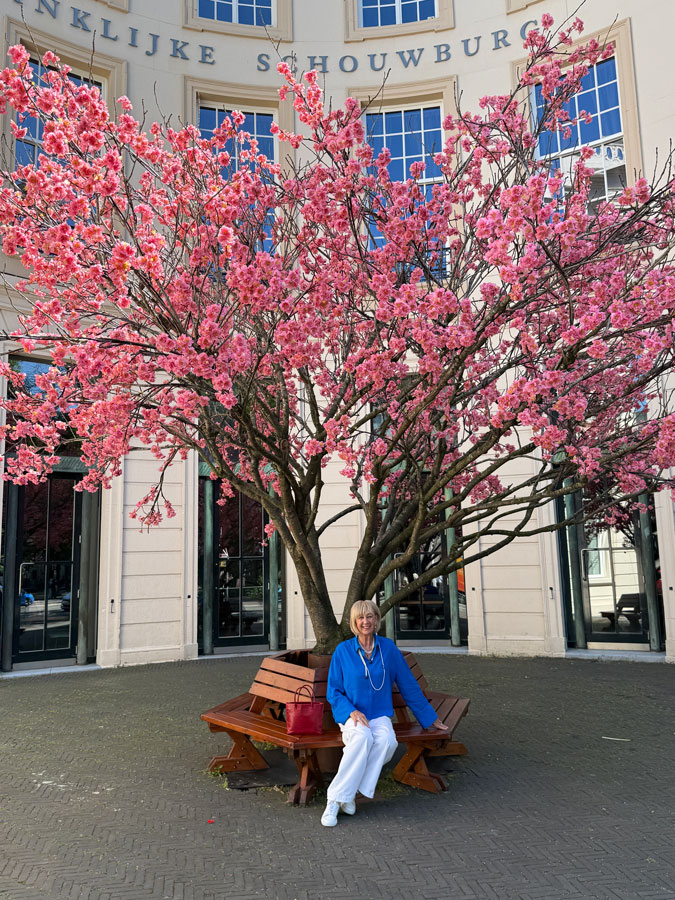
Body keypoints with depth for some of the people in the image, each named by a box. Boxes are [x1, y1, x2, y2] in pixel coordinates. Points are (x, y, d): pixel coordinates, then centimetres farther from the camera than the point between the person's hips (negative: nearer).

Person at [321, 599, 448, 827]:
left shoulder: (388, 648, 1)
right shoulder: (343, 650, -3)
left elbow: (408, 686, 9)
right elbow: (333, 691, 1)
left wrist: (430, 718, 13)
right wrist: (351, 712, -17)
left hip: (380, 716, 2)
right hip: (351, 715, -2)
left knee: (387, 740, -32)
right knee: (362, 737, -35)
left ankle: (346, 794, -22)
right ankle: (334, 801, -27)